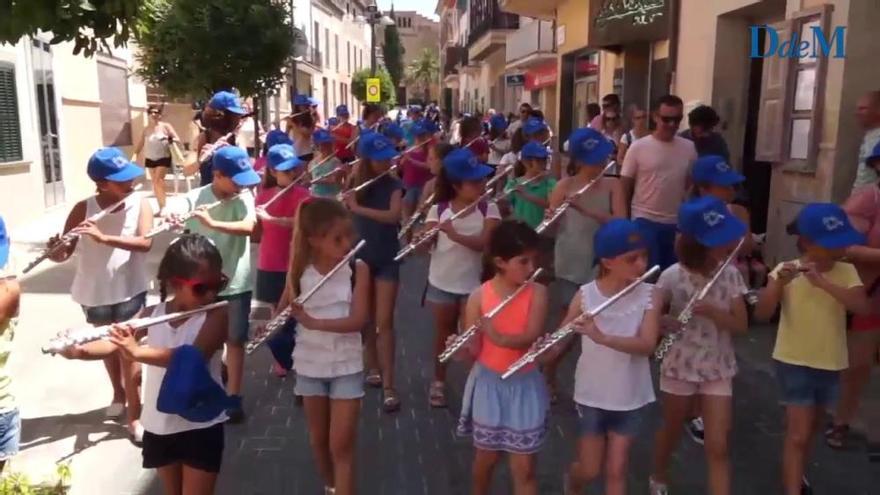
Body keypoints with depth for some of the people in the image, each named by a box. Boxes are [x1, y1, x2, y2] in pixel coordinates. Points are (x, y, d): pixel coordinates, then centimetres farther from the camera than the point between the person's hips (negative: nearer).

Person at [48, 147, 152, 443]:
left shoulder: (140, 204, -11)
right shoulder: (83, 209, -9)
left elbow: (145, 243, -25)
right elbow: (63, 254, -8)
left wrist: (104, 237, -35)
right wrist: (55, 249, -30)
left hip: (129, 292, -2)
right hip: (94, 294, 2)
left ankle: (134, 417, 10)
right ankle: (118, 394, 45)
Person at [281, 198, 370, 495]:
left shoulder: (358, 269, -12)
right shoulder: (300, 272, -6)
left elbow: (359, 319, -19)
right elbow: (283, 310, 5)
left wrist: (313, 322, -29)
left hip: (347, 367, -3)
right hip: (310, 366, 3)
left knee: (342, 446, -1)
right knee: (318, 439, 20)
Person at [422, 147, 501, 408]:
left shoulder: (488, 209, -8)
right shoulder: (438, 209, -5)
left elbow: (484, 243, -20)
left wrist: (455, 235, -33)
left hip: (473, 284, -1)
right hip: (441, 283, 1)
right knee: (443, 334, 15)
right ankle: (439, 382, 34)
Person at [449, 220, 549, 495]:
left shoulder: (537, 292, -9)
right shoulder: (478, 296, -10)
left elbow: (532, 337, -21)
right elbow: (475, 350, -10)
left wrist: (500, 337, -37)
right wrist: (459, 345, -32)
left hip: (525, 386, 0)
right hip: (489, 384, 0)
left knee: (524, 467, 5)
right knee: (487, 457, 18)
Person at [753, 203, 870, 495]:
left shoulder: (846, 272, -5)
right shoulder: (785, 271, -13)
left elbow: (863, 308, -22)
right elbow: (762, 314, -21)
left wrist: (822, 282, -32)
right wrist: (779, 283, -36)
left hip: (831, 364, 4)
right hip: (794, 362, -4)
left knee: (812, 428, 22)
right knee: (798, 433, -6)